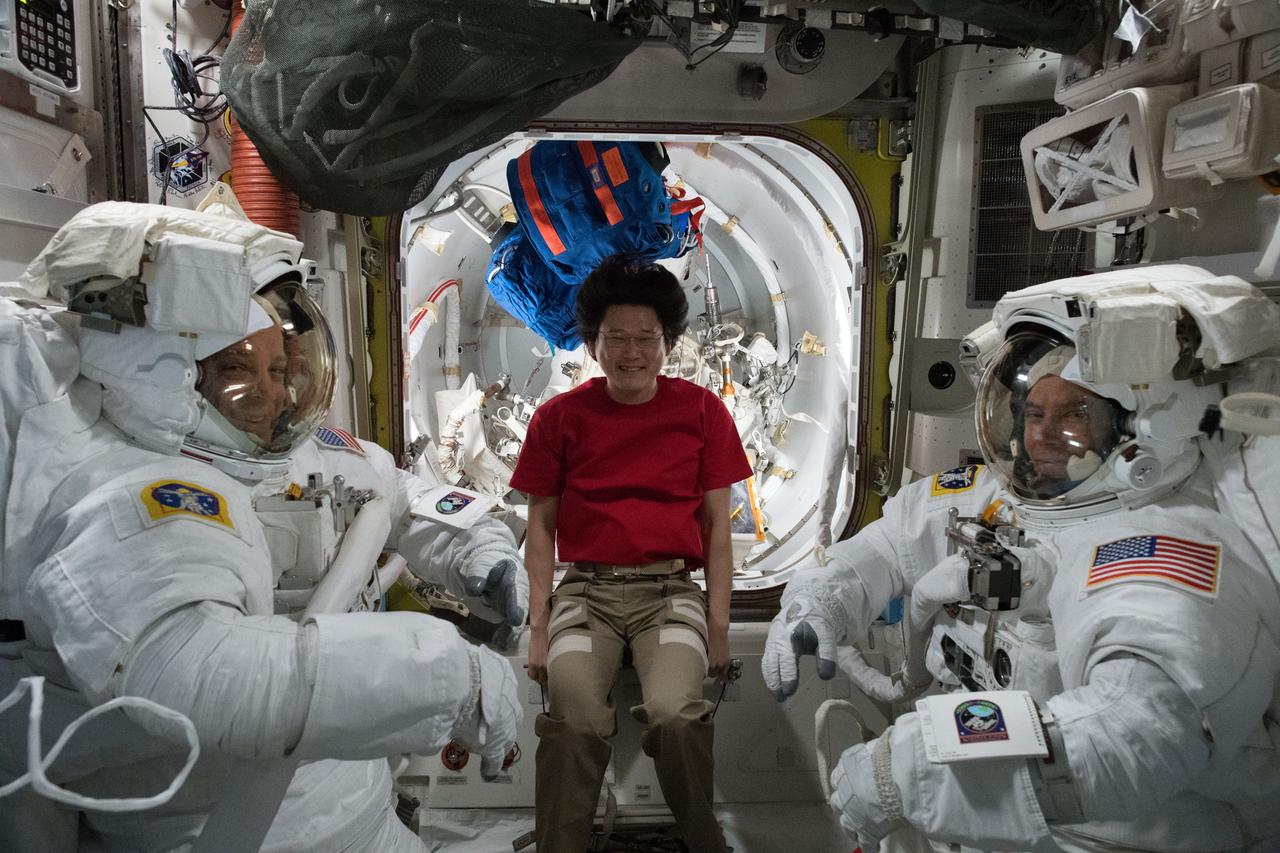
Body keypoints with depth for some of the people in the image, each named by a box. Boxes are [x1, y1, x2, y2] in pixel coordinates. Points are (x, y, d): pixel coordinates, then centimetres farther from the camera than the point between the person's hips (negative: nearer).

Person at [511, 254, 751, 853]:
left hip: (671, 590, 0)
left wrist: (719, 624, 2)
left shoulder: (701, 410, 6)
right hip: (585, 590, 1)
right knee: (576, 722, -26)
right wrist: (538, 624, 2)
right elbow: (541, 525, 9)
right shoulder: (560, 416, 6)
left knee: (673, 712, -26)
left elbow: (716, 523, 7)